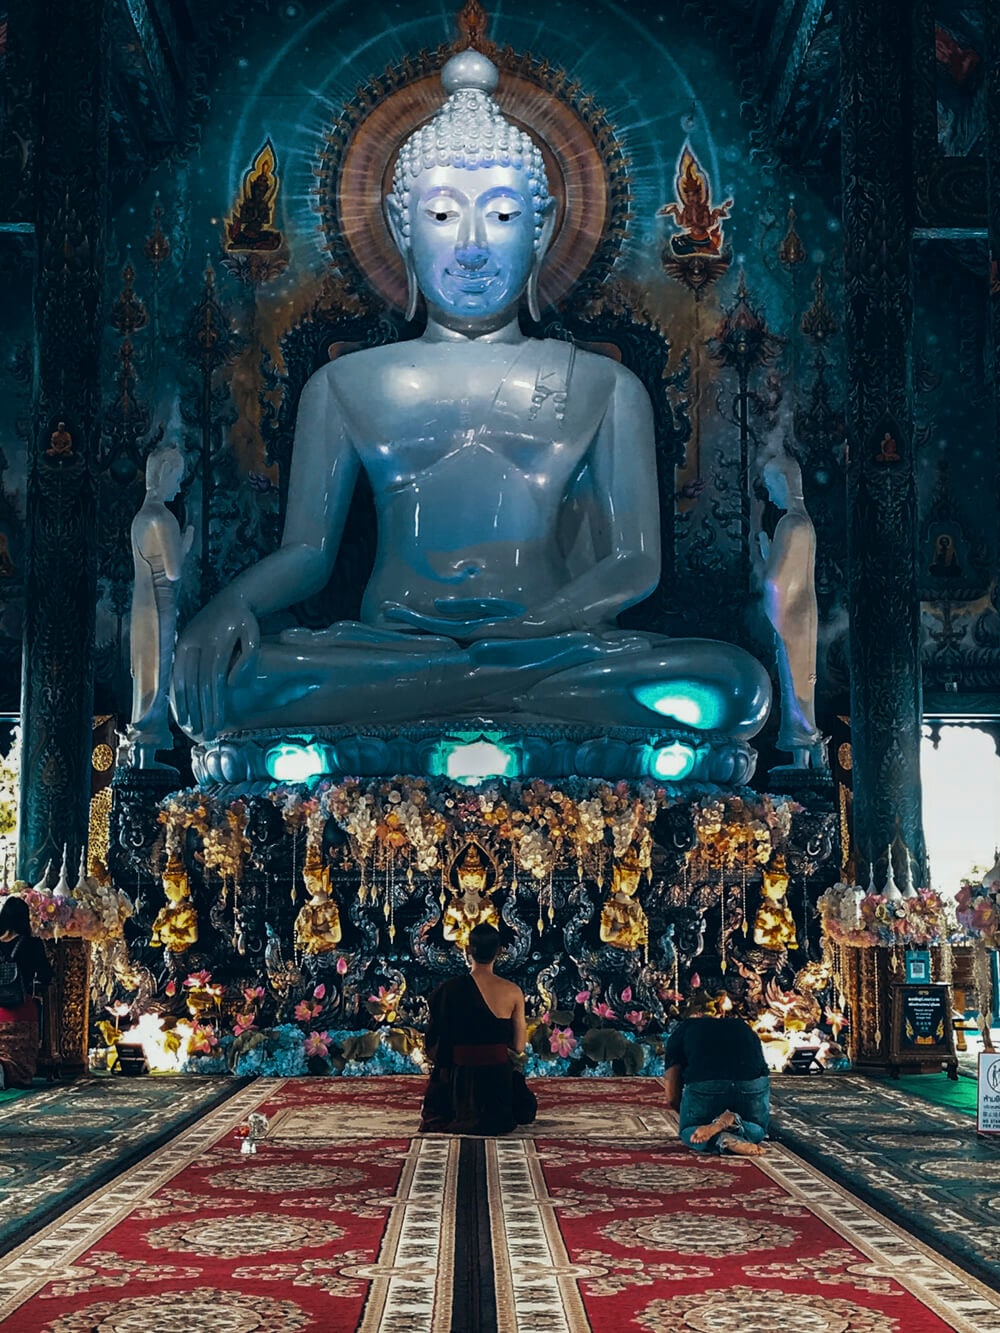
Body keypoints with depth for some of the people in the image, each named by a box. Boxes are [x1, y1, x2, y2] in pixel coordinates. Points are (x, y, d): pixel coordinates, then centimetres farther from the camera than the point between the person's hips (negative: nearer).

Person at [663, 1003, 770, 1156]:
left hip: (703, 1081, -1)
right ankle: (733, 1124, -6)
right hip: (752, 1080, 1)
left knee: (689, 1132, 25)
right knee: (757, 1130, 29)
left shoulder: (682, 1030, 30)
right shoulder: (745, 1028, 38)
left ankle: (721, 1139, -9)